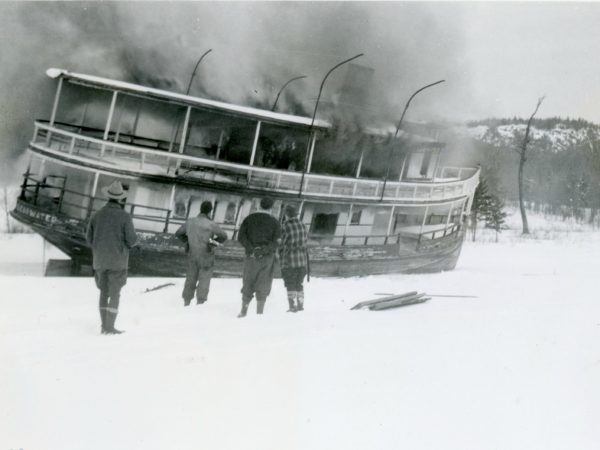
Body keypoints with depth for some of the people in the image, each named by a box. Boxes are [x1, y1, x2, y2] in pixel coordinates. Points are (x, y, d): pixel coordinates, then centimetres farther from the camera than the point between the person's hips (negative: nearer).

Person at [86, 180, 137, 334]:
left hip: (100, 260, 4)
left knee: (104, 292, 15)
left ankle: (104, 325, 16)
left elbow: (89, 237, 6)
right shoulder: (125, 216, -12)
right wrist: (134, 238, 11)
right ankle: (110, 327, -2)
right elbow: (132, 240, -13)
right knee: (115, 294, 1)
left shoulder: (97, 215, 0)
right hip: (117, 261, -4)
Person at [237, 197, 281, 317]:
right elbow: (276, 241, -10)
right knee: (263, 285, 5)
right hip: (267, 257, -1)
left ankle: (243, 311, 8)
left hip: (251, 257, 2)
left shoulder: (249, 219, 5)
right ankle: (259, 312, 1)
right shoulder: (274, 221, 0)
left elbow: (241, 236, -5)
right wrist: (264, 250, -14)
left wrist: (251, 249, -11)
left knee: (248, 284, 11)